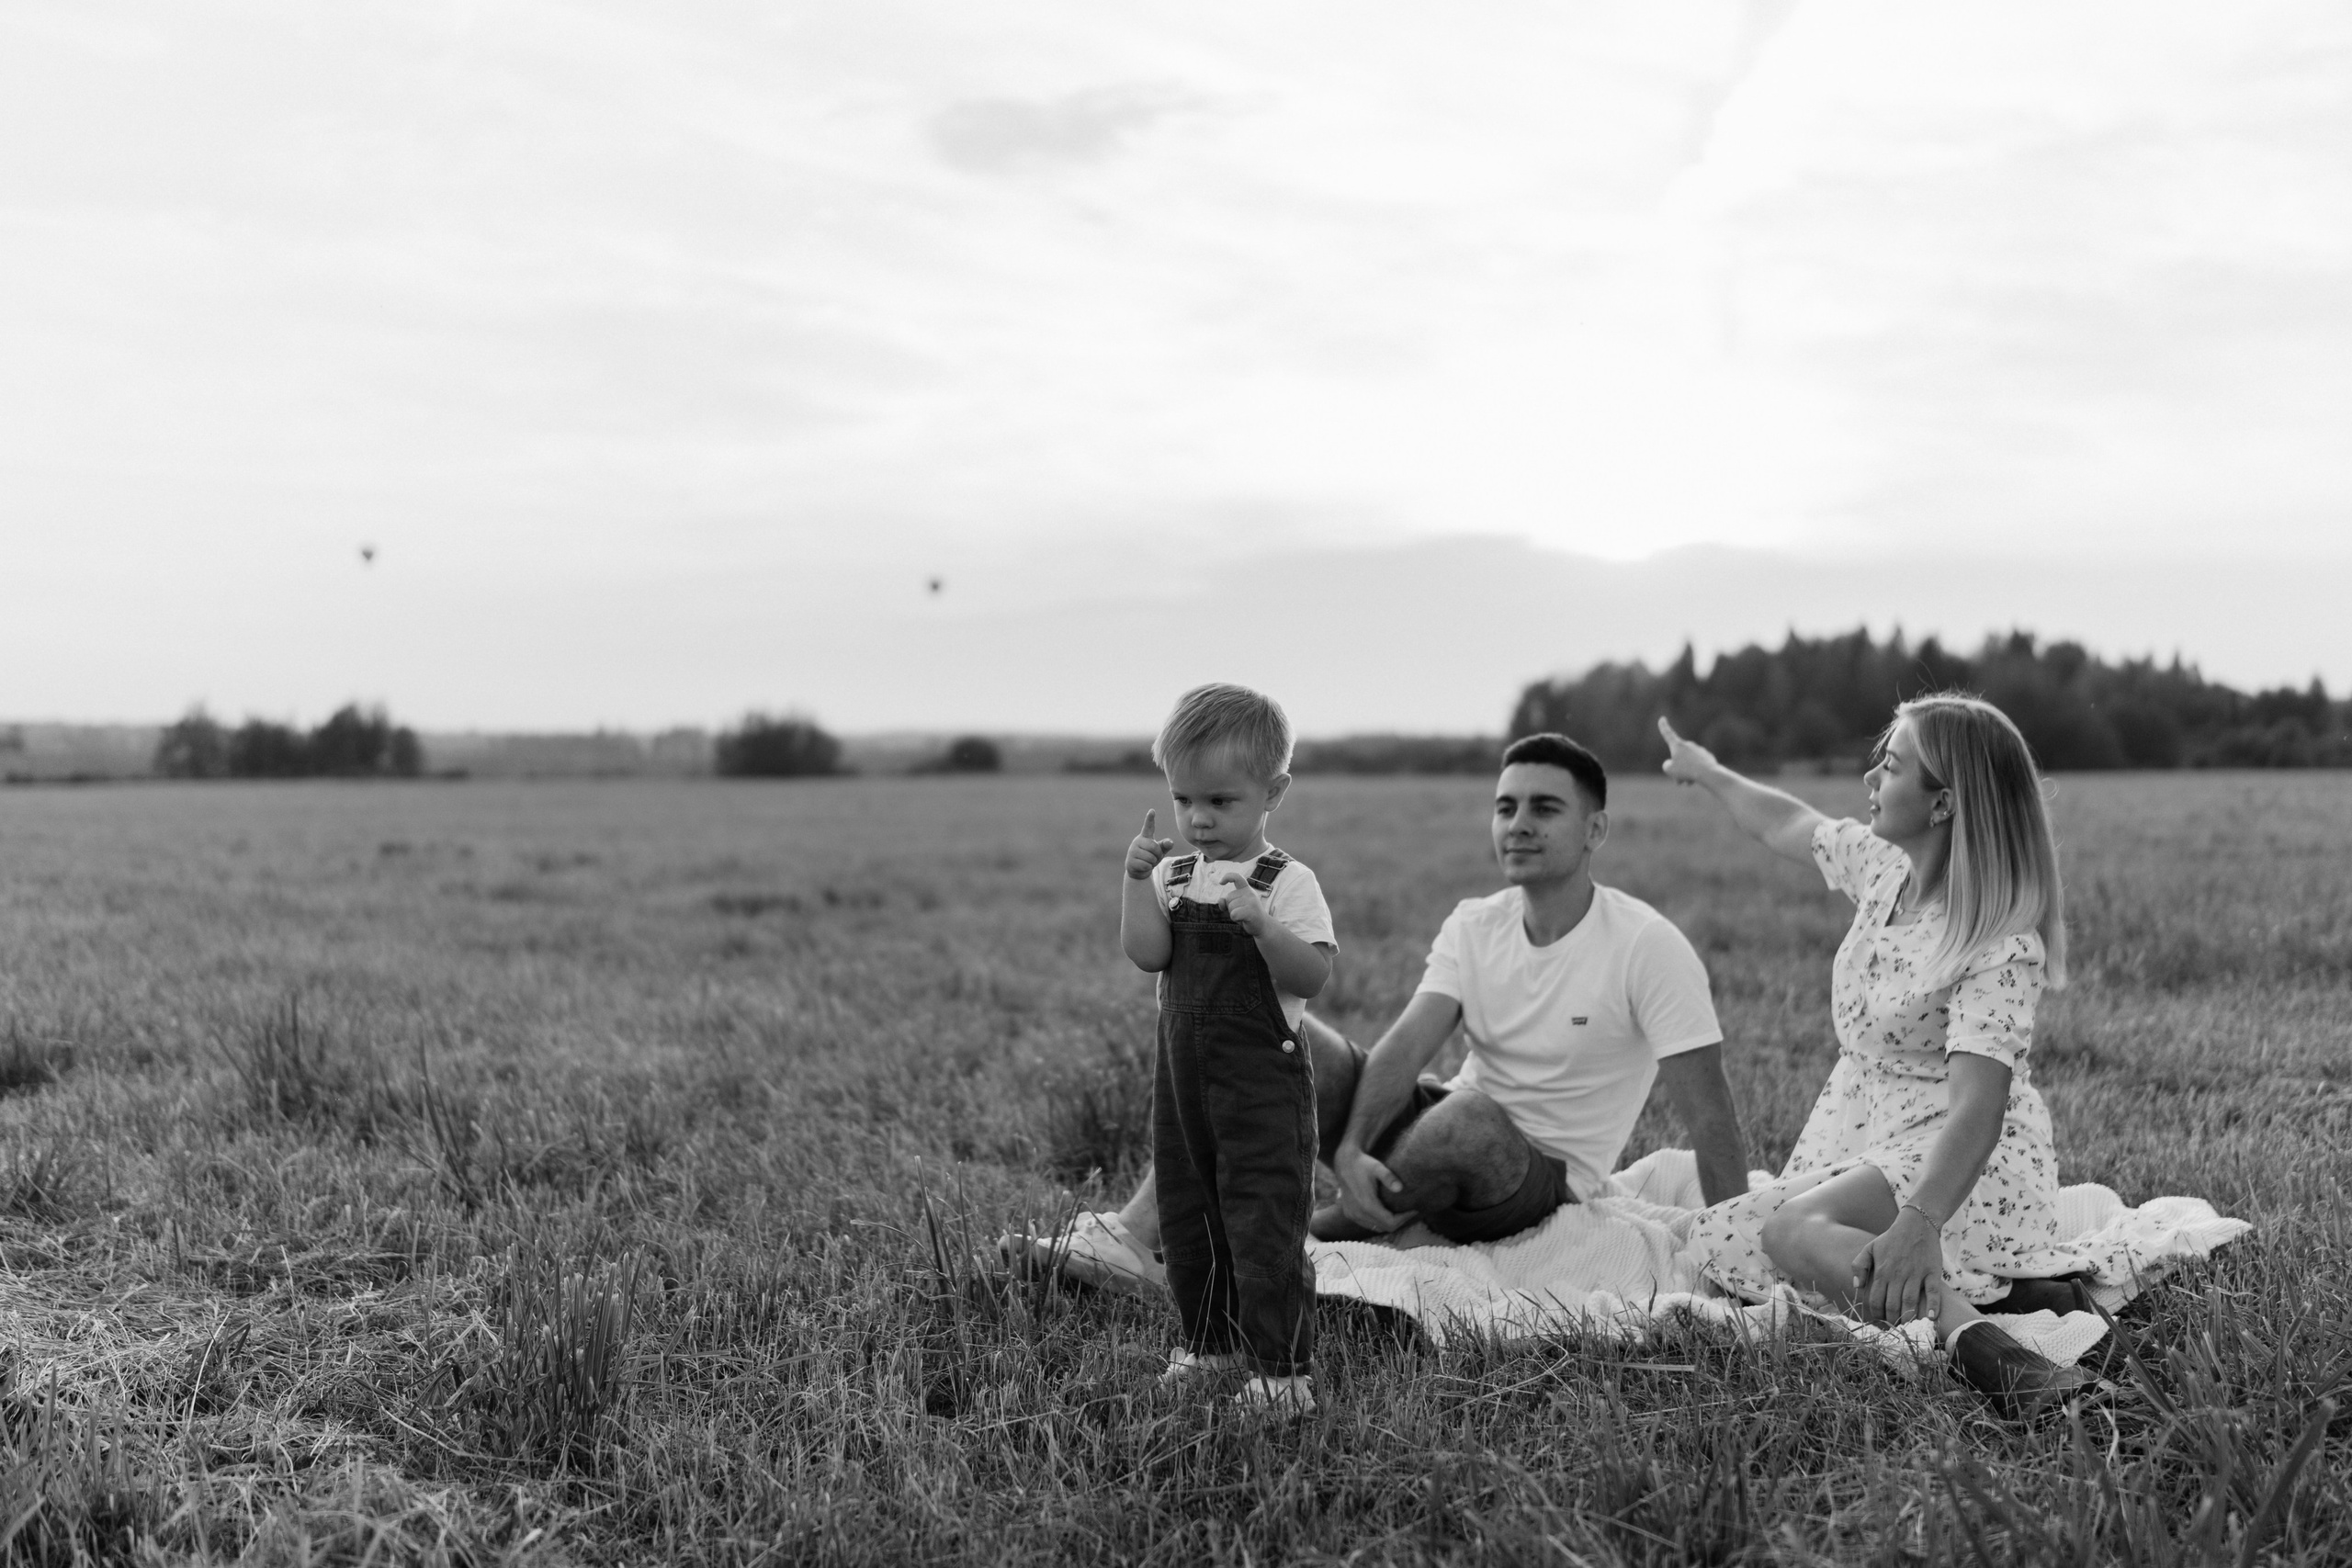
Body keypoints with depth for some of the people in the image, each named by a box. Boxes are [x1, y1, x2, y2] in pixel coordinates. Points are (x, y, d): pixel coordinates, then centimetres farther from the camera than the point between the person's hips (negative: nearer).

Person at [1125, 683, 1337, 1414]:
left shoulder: (1288, 884, -10)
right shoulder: (1174, 874, 6)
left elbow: (1311, 975, -19)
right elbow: (1147, 954, -7)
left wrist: (1258, 922, -32)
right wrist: (1138, 878, -16)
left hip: (1262, 1078, -6)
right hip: (1183, 1073, 6)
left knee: (1266, 1223, -5)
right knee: (1186, 1216, 15)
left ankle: (1281, 1366, 4)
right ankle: (1212, 1342, 31)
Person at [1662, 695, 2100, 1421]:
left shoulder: (2002, 948, -23)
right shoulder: (1884, 865, 1)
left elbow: (1978, 1106, -34)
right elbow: (1789, 825, 23)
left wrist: (1919, 1223, -49)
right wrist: (1707, 773, 36)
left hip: (1965, 1163, -9)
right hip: (1863, 1133, 9)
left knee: (1792, 1226, -35)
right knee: (1719, 1241, -11)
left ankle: (1978, 1344, -48)